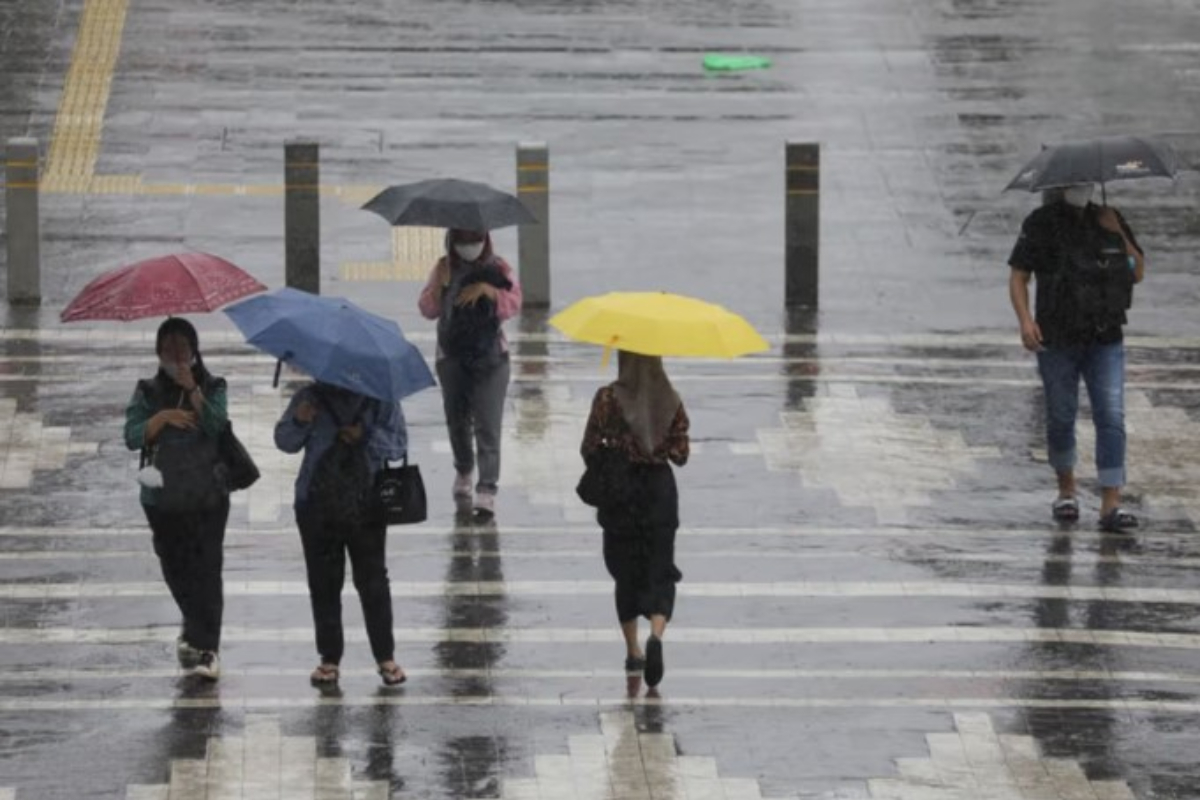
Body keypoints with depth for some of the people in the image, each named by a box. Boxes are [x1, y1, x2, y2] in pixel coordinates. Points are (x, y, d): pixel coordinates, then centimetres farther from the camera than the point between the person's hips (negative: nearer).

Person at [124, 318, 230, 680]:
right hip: (163, 497, 2)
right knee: (175, 568, 11)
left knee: (207, 567, -10)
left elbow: (216, 425, -16)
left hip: (208, 496, -2)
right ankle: (197, 631, 36)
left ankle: (205, 647, -11)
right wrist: (163, 417, -21)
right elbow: (132, 436, -6)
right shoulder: (149, 392, 4)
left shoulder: (212, 388, 1)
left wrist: (193, 391, -25)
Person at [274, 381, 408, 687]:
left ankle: (385, 656, 10)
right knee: (323, 584, 4)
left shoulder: (380, 399, 2)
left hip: (366, 509, -1)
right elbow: (285, 441, 7)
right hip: (318, 508, 1)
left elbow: (398, 445, -2)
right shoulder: (312, 397, 5)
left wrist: (366, 436, -18)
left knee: (373, 582, 1)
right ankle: (329, 658, 13)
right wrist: (299, 422, -14)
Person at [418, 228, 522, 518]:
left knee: (487, 425, -11)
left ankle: (487, 491, -16)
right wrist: (440, 285, -17)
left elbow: (514, 304, -9)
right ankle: (463, 471, 41)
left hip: (490, 357, -3)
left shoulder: (497, 268, -1)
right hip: (452, 357, 3)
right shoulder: (445, 268, 4)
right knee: (457, 419, 15)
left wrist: (488, 290, -23)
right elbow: (428, 310, 0)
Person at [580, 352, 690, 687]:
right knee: (659, 573, 5)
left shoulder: (608, 398, -11)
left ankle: (633, 650, 17)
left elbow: (589, 449, -9)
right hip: (660, 489, 1)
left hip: (619, 492, -1)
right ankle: (656, 635, -21)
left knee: (626, 574, 14)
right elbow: (680, 454, -4)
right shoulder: (670, 400, -5)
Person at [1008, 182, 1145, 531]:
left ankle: (1111, 505, -14)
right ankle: (1066, 489, 30)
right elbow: (1018, 277, -2)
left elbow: (1138, 273, 7)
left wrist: (1117, 234, -7)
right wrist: (1025, 319, -17)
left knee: (1111, 418, -10)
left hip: (1105, 341, 2)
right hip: (1058, 341, -2)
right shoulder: (1041, 223, -1)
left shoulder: (1109, 220, 8)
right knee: (1061, 419, 7)